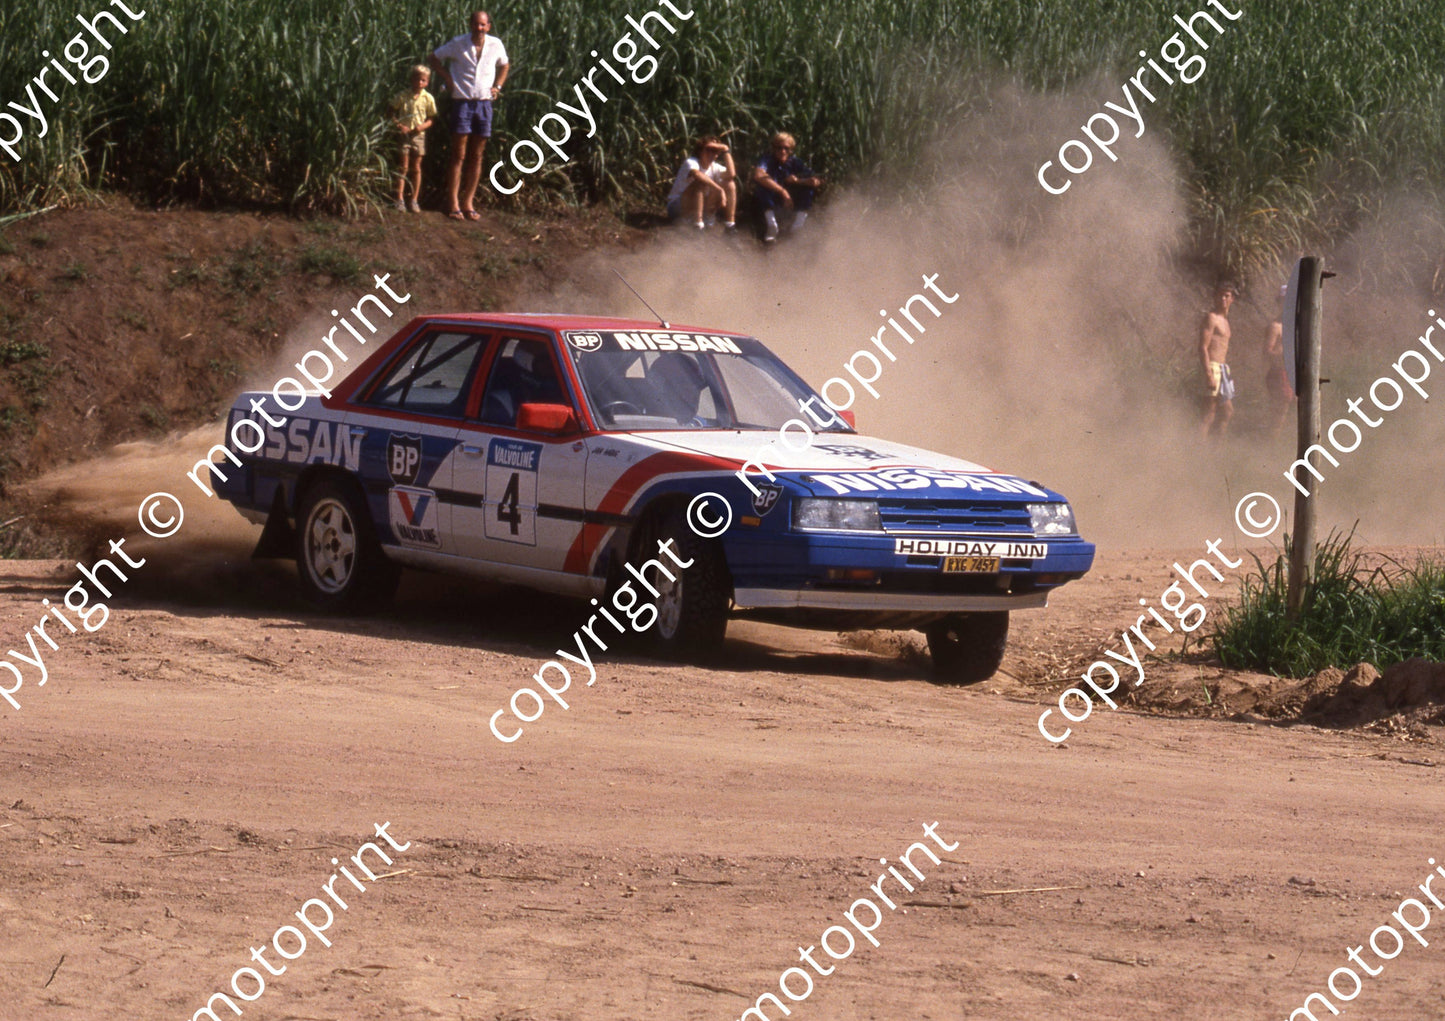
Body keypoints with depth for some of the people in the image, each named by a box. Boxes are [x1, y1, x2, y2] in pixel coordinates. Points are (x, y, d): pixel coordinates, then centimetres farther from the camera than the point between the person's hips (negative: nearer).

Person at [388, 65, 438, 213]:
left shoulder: (428, 98, 0)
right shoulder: (402, 96, -2)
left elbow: (430, 119, 5)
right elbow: (391, 111, 5)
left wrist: (422, 126, -15)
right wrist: (398, 124, -11)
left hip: (419, 135, 1)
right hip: (404, 134, -1)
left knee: (416, 168, 7)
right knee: (403, 167, -1)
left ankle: (415, 200, 13)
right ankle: (400, 199, 3)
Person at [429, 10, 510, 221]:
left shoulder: (496, 45, 3)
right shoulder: (458, 44, -5)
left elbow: (504, 65, 23)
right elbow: (434, 58, 7)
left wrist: (498, 86, 9)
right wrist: (448, 79, -2)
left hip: (484, 103, 3)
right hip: (462, 102, -3)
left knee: (476, 157, 5)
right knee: (458, 155, -4)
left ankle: (468, 204, 10)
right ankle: (453, 204, -3)